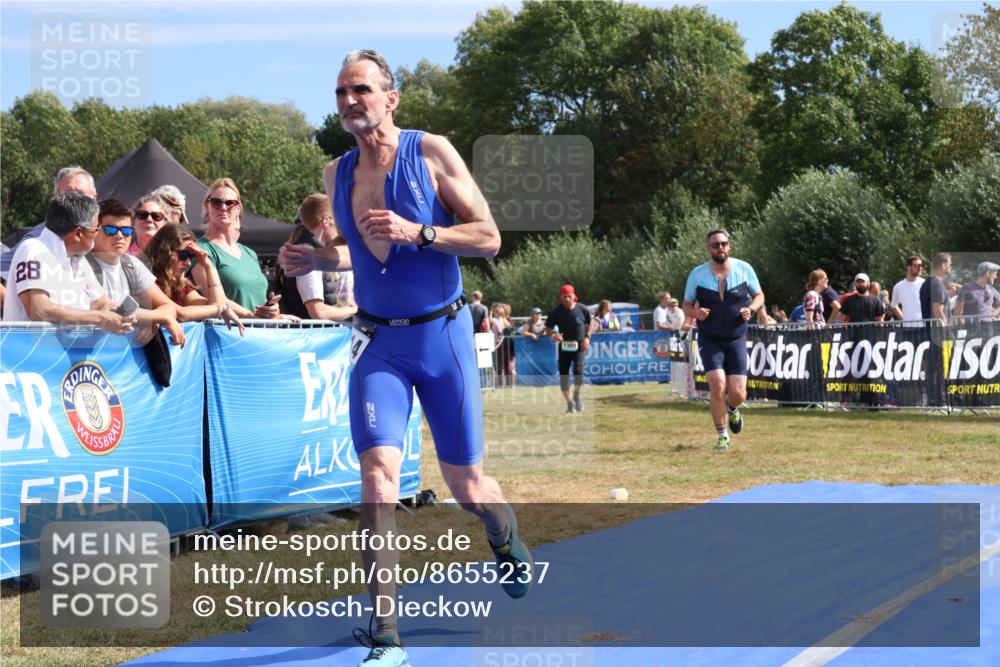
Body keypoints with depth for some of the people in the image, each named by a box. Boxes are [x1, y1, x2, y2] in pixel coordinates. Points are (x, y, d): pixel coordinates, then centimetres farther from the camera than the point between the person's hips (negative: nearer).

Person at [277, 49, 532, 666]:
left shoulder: (432, 153, -8)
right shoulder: (337, 174, 5)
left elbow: (489, 238, -9)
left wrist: (417, 233, -23)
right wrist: (312, 260, 1)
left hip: (442, 334, -2)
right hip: (379, 343, 2)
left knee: (466, 485, 9)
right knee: (378, 473, -17)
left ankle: (509, 542, 47)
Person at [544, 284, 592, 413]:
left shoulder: (582, 310, -5)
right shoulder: (556, 312, -5)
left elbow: (590, 323, 12)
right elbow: (548, 329, -1)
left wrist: (587, 337, -2)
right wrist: (553, 335, -23)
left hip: (579, 346, -2)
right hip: (564, 346, 2)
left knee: (578, 370, -19)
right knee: (563, 374, 2)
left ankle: (577, 395, 7)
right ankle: (569, 403, 16)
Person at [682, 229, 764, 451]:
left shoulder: (744, 268, -2)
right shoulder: (697, 274, -4)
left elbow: (759, 295, 10)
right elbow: (686, 305, 6)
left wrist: (751, 309, -12)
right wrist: (695, 313, -18)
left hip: (736, 340, 1)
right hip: (709, 340, -1)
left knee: (738, 393, -5)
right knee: (717, 385, -18)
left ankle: (732, 409, 35)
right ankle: (723, 437, -2)